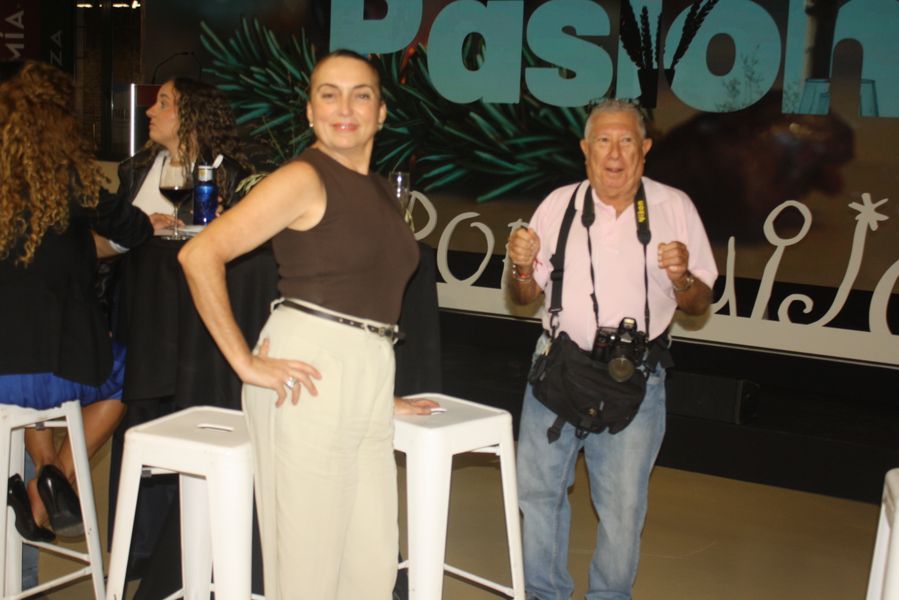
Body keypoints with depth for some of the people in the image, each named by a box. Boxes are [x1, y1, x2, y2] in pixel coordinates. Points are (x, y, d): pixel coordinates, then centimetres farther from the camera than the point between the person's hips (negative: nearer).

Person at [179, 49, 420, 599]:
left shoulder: (379, 189, 16)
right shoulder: (305, 178, -8)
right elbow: (199, 255, -16)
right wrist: (245, 363, -15)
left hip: (370, 375, 8)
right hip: (310, 374, -8)